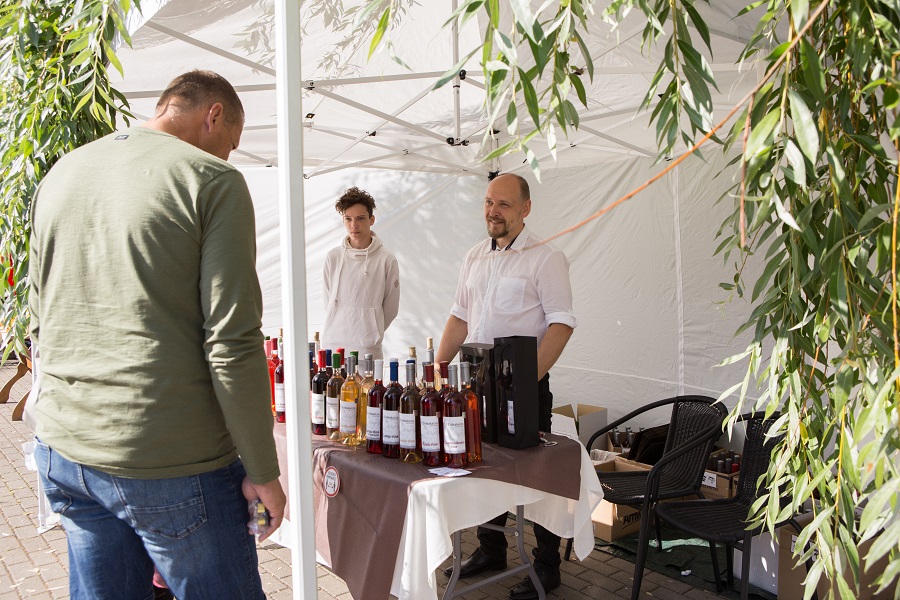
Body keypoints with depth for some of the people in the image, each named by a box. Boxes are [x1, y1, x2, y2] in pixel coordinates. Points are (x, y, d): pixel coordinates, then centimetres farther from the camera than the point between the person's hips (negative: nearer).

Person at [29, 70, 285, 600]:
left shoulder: (61, 174, 11)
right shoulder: (213, 182, -11)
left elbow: (42, 322, 16)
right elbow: (232, 342, -17)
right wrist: (263, 471, -9)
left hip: (64, 453, 7)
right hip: (169, 464, -7)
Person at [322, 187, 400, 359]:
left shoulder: (386, 260, -4)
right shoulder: (333, 257, 3)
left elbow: (391, 308, 4)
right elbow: (329, 301, 10)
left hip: (368, 349, -2)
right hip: (332, 344, 3)